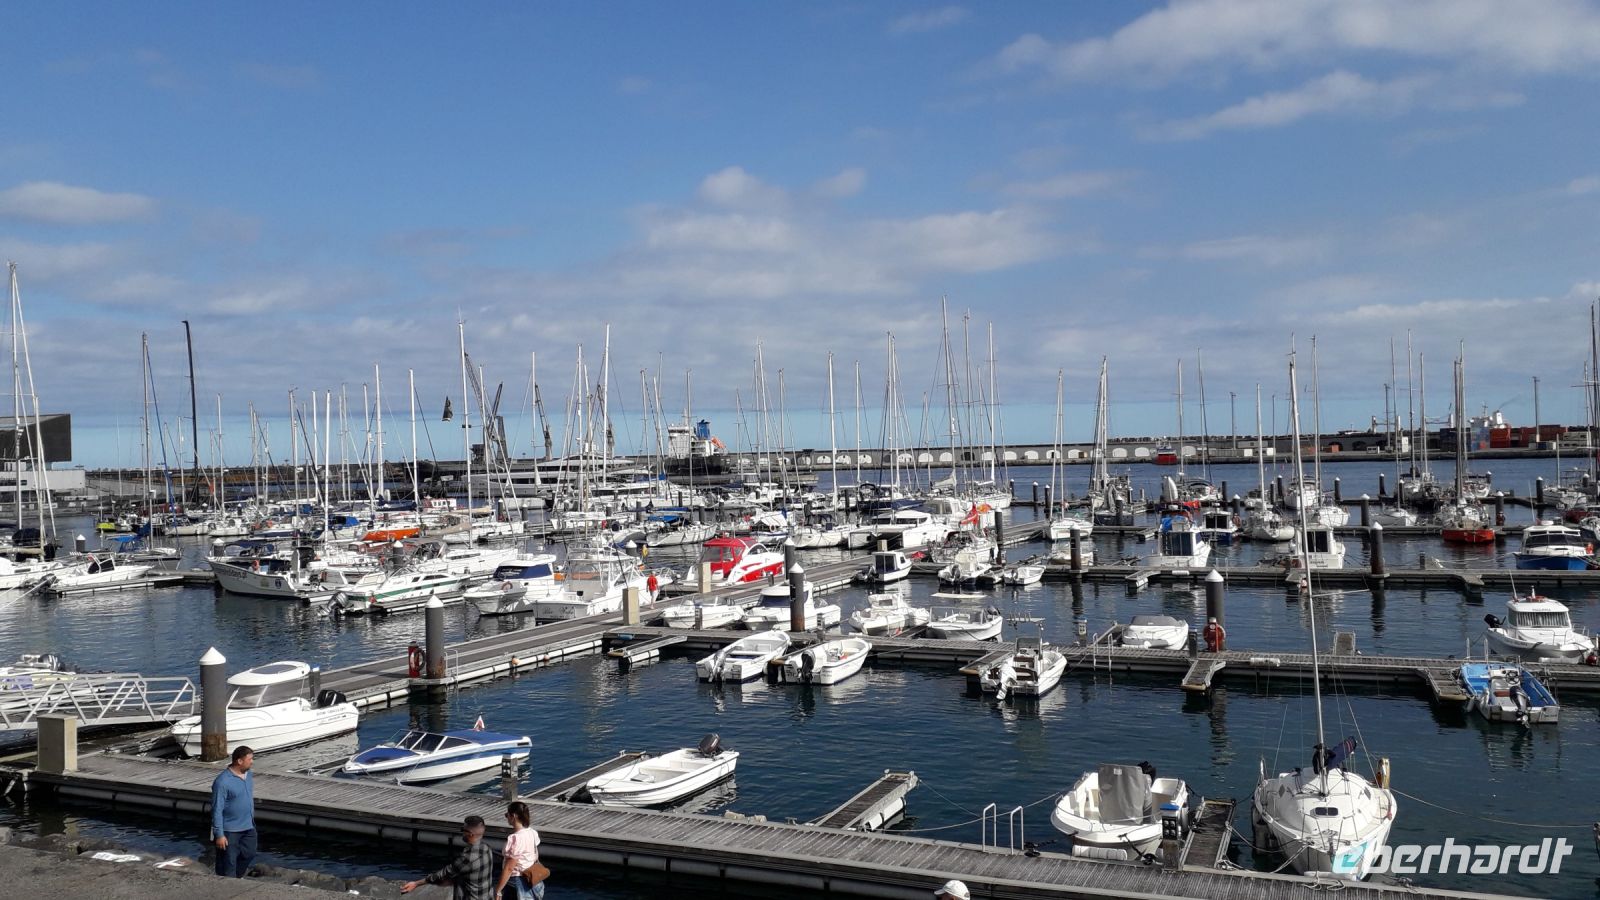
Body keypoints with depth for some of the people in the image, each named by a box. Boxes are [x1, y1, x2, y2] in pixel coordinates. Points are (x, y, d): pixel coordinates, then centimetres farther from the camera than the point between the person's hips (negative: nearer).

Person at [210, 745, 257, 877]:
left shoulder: (249, 775, 3)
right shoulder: (222, 781, -22)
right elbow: (217, 810, -20)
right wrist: (219, 835, -19)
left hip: (248, 827, 8)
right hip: (229, 830, -7)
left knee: (249, 854, 16)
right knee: (228, 863, 4)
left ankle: (237, 879, 37)